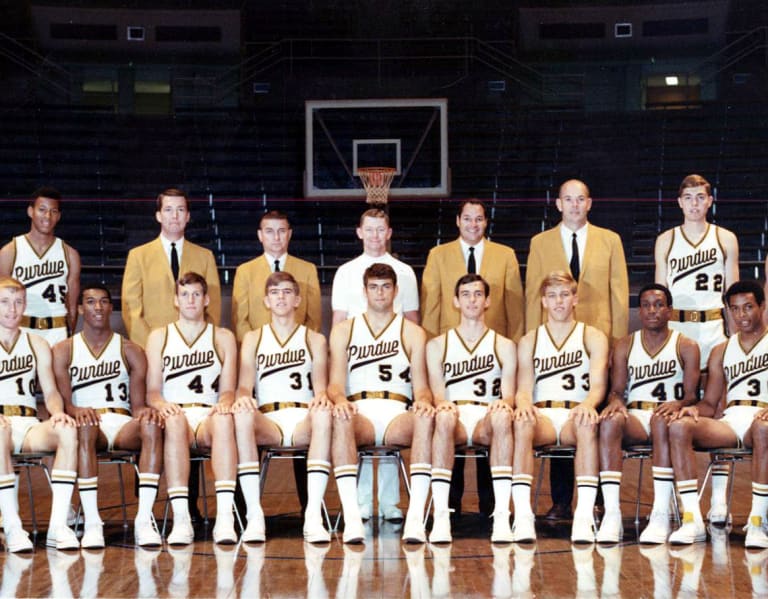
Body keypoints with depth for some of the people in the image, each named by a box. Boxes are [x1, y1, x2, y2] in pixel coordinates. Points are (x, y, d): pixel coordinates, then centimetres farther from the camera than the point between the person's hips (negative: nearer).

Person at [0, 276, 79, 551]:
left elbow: (50, 391, 13)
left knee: (67, 430, -30)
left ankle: (58, 524, -33)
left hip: (28, 424, 3)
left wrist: (58, 412, -11)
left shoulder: (37, 345, 19)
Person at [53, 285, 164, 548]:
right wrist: (77, 411, -25)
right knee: (85, 426, -39)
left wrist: (144, 412, -19)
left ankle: (144, 519, -40)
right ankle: (92, 523, -42)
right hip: (86, 421, -1)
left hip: (123, 425, 1)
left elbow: (137, 404, 7)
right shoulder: (64, 350, 12)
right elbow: (62, 402, 0)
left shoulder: (130, 351, 14)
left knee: (151, 425, -34)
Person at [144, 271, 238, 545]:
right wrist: (161, 404, -15)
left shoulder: (223, 338, 19)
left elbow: (228, 390, 10)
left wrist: (225, 403, -15)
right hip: (174, 415, 0)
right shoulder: (159, 337, 18)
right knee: (174, 420, -39)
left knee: (224, 419, -37)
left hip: (209, 416, 1)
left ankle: (225, 517, -46)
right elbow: (151, 391, 9)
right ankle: (180, 519, -44)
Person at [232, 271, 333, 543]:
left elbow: (320, 385, 4)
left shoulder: (314, 340, 18)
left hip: (303, 420, 0)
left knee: (324, 413, -36)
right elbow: (245, 385, 5)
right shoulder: (253, 339, 19)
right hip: (267, 422, 0)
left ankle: (313, 515, -41)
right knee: (242, 413, -35)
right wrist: (243, 397, -21)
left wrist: (321, 397, -22)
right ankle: (254, 515, -37)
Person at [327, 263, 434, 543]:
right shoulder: (343, 331, 17)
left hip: (397, 415, 0)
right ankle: (352, 516, -46)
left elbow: (421, 386, 8)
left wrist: (423, 401, -18)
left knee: (425, 418, -35)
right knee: (340, 418, -37)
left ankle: (416, 515, -43)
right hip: (359, 413, 0)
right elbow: (335, 383, 6)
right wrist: (340, 400, -19)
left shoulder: (413, 333, 16)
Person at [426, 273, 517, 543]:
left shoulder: (504, 346, 16)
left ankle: (502, 516, -43)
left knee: (502, 416, -37)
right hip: (455, 420, 0)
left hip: (487, 420, 0)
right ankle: (440, 515, -44)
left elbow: (509, 394, 6)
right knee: (444, 416, -38)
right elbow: (437, 392, 5)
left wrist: (504, 403, -19)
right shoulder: (437, 346, 16)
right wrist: (442, 403, -20)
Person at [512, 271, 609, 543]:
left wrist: (587, 404, -28)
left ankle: (585, 517, -44)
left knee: (587, 424, -38)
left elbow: (598, 385, -3)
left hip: (576, 415, -1)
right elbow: (524, 387, 5)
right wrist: (524, 404, -21)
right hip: (541, 416, 1)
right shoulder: (529, 341, 18)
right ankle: (523, 515, -43)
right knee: (522, 422, -35)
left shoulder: (593, 337, 12)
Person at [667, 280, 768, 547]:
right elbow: (710, 403, 21)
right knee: (679, 426, -24)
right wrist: (695, 409, -4)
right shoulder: (721, 351, 23)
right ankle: (693, 520, -28)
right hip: (731, 420, 4)